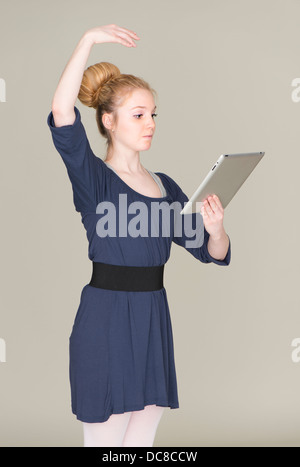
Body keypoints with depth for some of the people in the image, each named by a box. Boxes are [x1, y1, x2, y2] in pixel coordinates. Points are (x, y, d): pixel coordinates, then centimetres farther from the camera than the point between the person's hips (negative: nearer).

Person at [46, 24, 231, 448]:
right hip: (105, 320, -6)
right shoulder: (93, 177, -6)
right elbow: (61, 112, -24)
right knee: (105, 439, 2)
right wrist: (89, 40, -22)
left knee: (141, 442, 15)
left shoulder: (165, 186, 11)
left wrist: (216, 230, -14)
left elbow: (213, 253, 9)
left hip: (154, 320, 6)